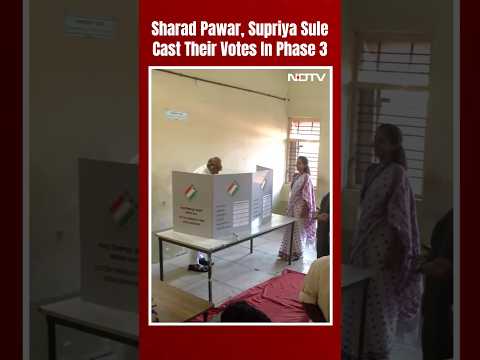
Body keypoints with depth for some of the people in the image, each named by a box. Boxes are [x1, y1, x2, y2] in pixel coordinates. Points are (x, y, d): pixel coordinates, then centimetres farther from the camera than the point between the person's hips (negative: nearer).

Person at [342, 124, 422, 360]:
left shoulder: (397, 173, -12)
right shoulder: (372, 171, 11)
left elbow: (399, 216, -15)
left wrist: (396, 251, -18)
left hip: (384, 243, -8)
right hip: (366, 241, 8)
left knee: (379, 298, 4)